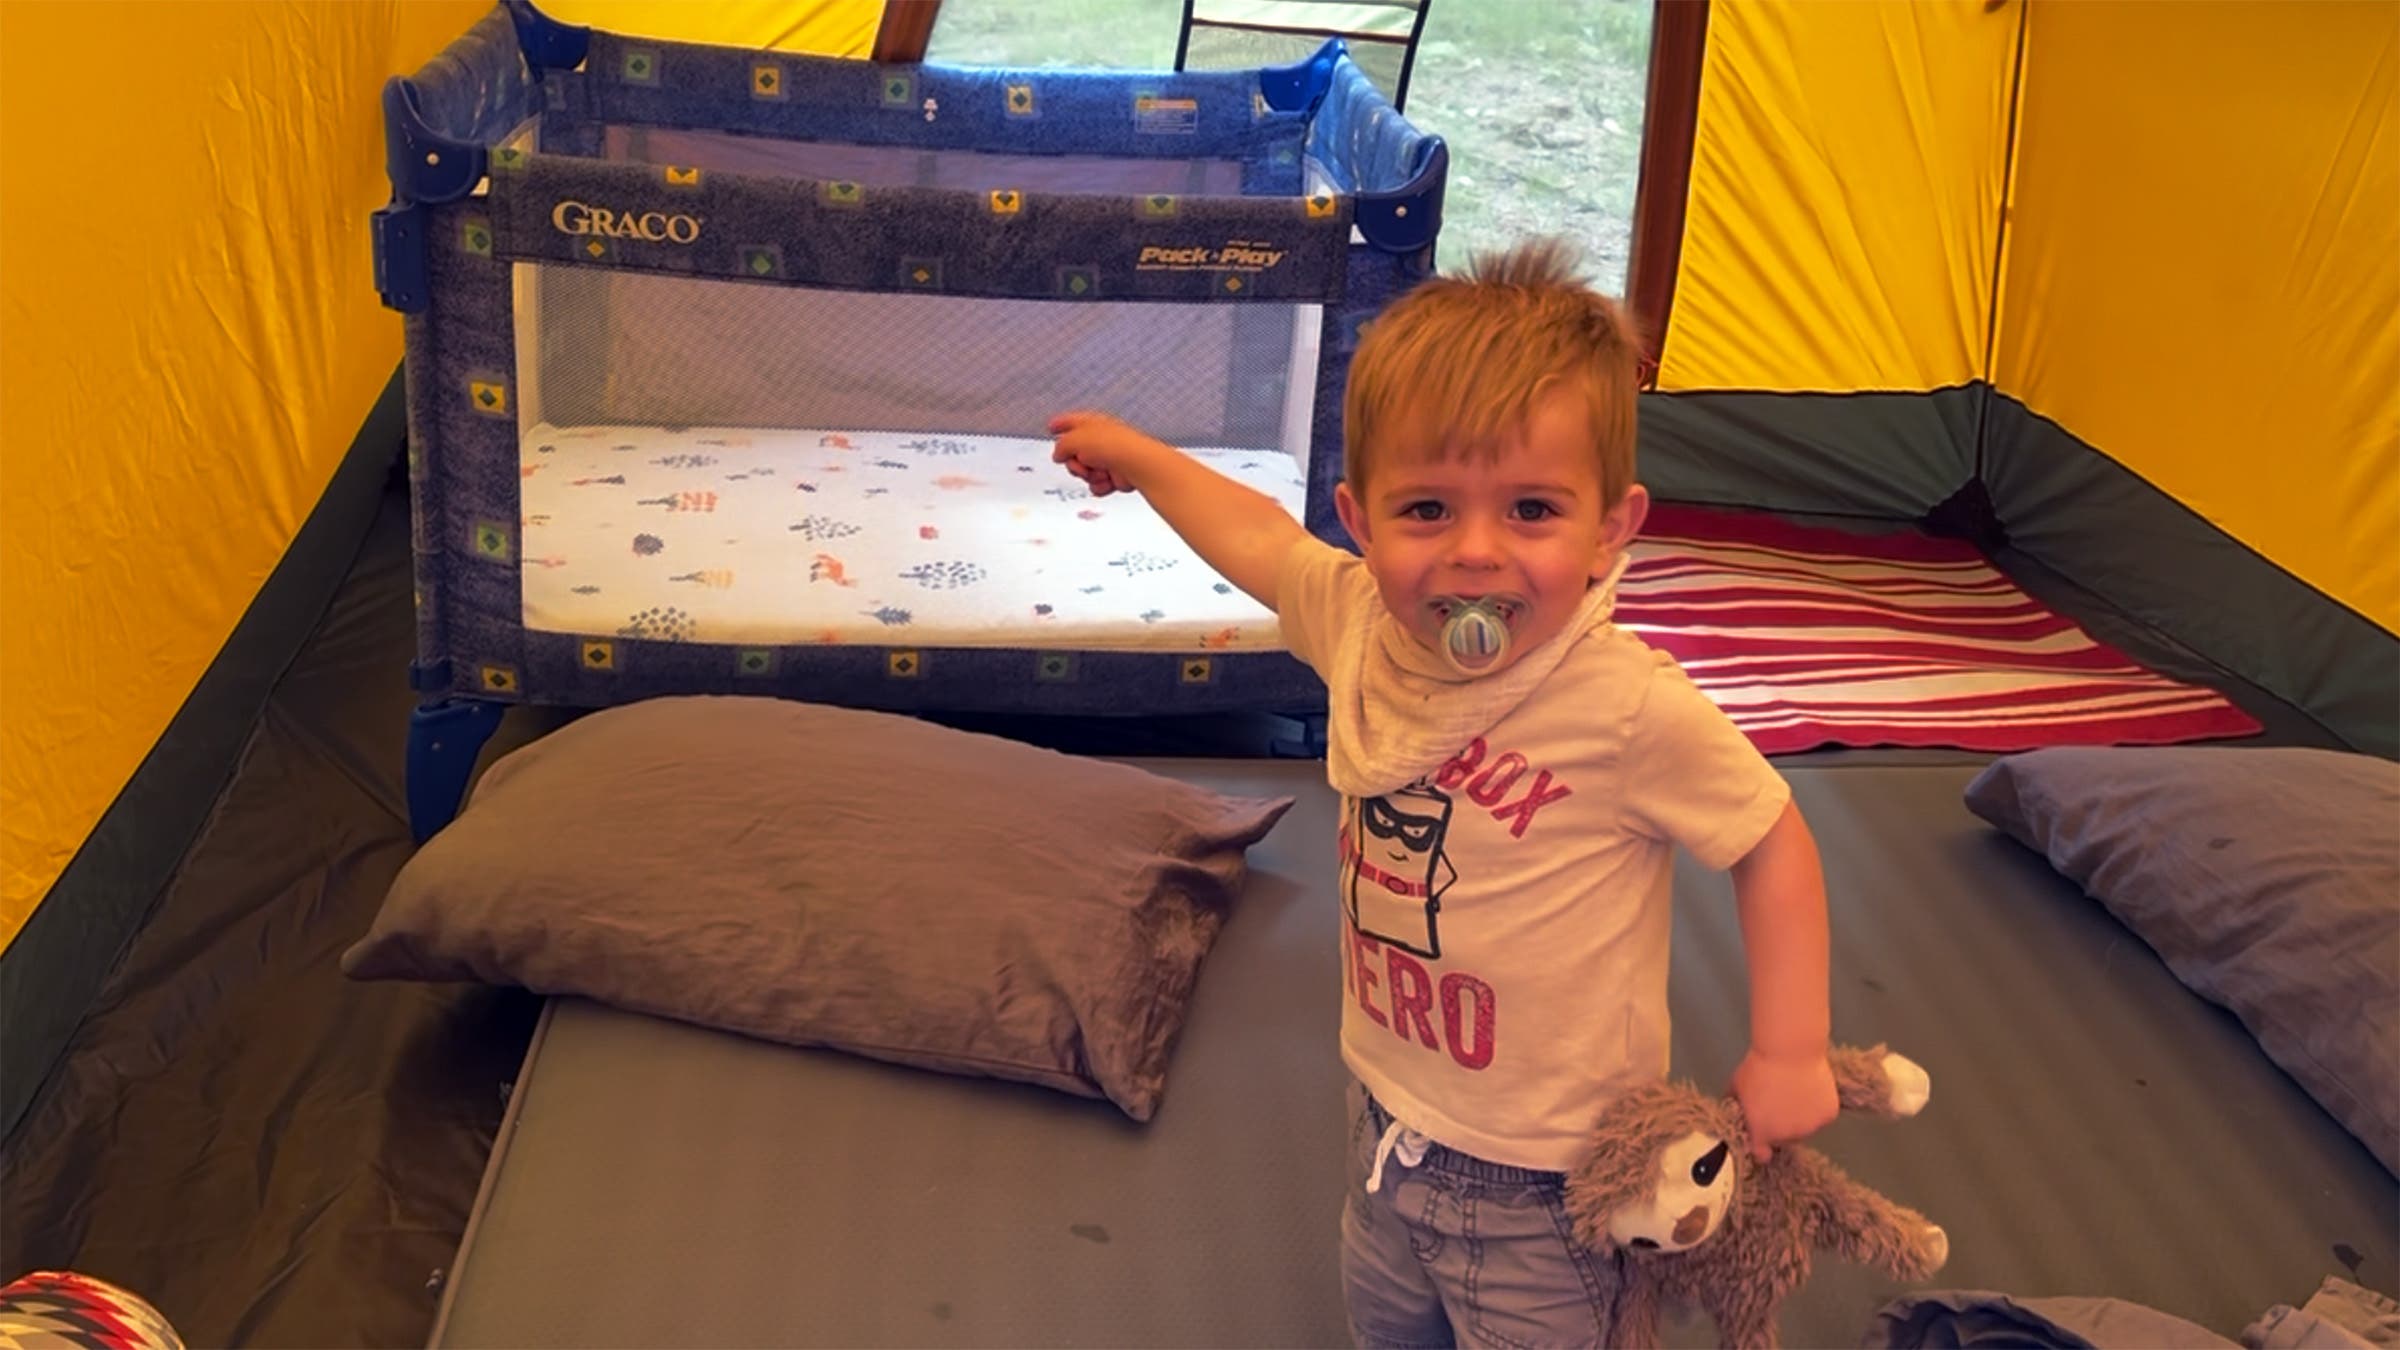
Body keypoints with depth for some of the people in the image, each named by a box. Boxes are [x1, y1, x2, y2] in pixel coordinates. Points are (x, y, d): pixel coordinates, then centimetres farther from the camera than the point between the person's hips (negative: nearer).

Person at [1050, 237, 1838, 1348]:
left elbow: (1772, 841, -14)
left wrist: (1791, 1054, -13)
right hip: (1388, 1124, 6)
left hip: (1540, 1181, -6)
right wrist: (1133, 454, 22)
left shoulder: (1631, 710, -28)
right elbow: (1258, 534, 8)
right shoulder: (1357, 622, -12)